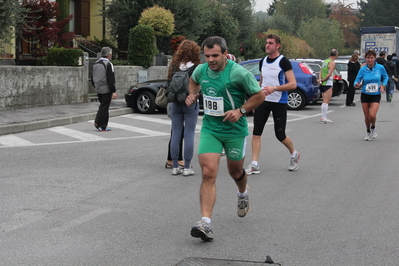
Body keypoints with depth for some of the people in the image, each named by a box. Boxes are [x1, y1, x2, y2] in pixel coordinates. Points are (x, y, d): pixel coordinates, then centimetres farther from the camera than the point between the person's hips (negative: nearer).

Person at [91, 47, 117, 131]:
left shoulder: (95, 64, 10)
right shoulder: (108, 64, -15)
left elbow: (92, 78, 17)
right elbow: (111, 80, -18)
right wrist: (113, 91, -16)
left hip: (98, 89, 7)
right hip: (106, 89, -7)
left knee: (102, 106, 20)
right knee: (104, 107, -2)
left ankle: (97, 122, 10)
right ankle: (102, 127, 0)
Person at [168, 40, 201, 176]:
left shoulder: (174, 67, -2)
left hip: (175, 104, 3)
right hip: (191, 104, -3)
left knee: (175, 134, 9)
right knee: (189, 134, 3)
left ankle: (175, 166, 12)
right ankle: (187, 167, 4)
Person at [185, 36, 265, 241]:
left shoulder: (239, 73, -17)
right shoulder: (201, 70, -2)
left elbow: (259, 95, -7)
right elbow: (194, 80, 24)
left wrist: (240, 111, -20)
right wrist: (193, 94, 3)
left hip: (234, 130, -2)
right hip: (209, 129, 2)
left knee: (235, 172, 18)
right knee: (208, 174, -14)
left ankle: (243, 194, 55)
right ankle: (205, 223, -20)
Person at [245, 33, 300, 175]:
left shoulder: (283, 61, -10)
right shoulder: (262, 62, 9)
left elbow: (293, 84, -16)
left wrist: (274, 88, -26)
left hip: (279, 103, -5)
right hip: (263, 101, 5)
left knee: (280, 135, 2)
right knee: (256, 132, -6)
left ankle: (294, 154, 31)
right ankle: (254, 164, -5)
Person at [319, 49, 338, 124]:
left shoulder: (325, 61, 16)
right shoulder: (332, 63, -10)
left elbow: (321, 72, 9)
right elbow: (329, 74, -19)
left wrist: (320, 79, -5)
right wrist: (323, 80, -8)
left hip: (323, 84, 8)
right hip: (328, 84, -8)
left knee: (325, 101, 14)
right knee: (326, 102, -8)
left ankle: (323, 117, 14)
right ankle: (323, 118, -11)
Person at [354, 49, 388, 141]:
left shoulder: (380, 67, -6)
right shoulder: (363, 69, -6)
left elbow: (385, 77, 10)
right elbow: (357, 80, -4)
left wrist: (383, 85, -7)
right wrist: (357, 84, -27)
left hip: (376, 95, -1)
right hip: (365, 95, 1)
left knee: (372, 115, -17)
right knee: (367, 116, 7)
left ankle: (373, 128, 16)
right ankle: (368, 132, 32)